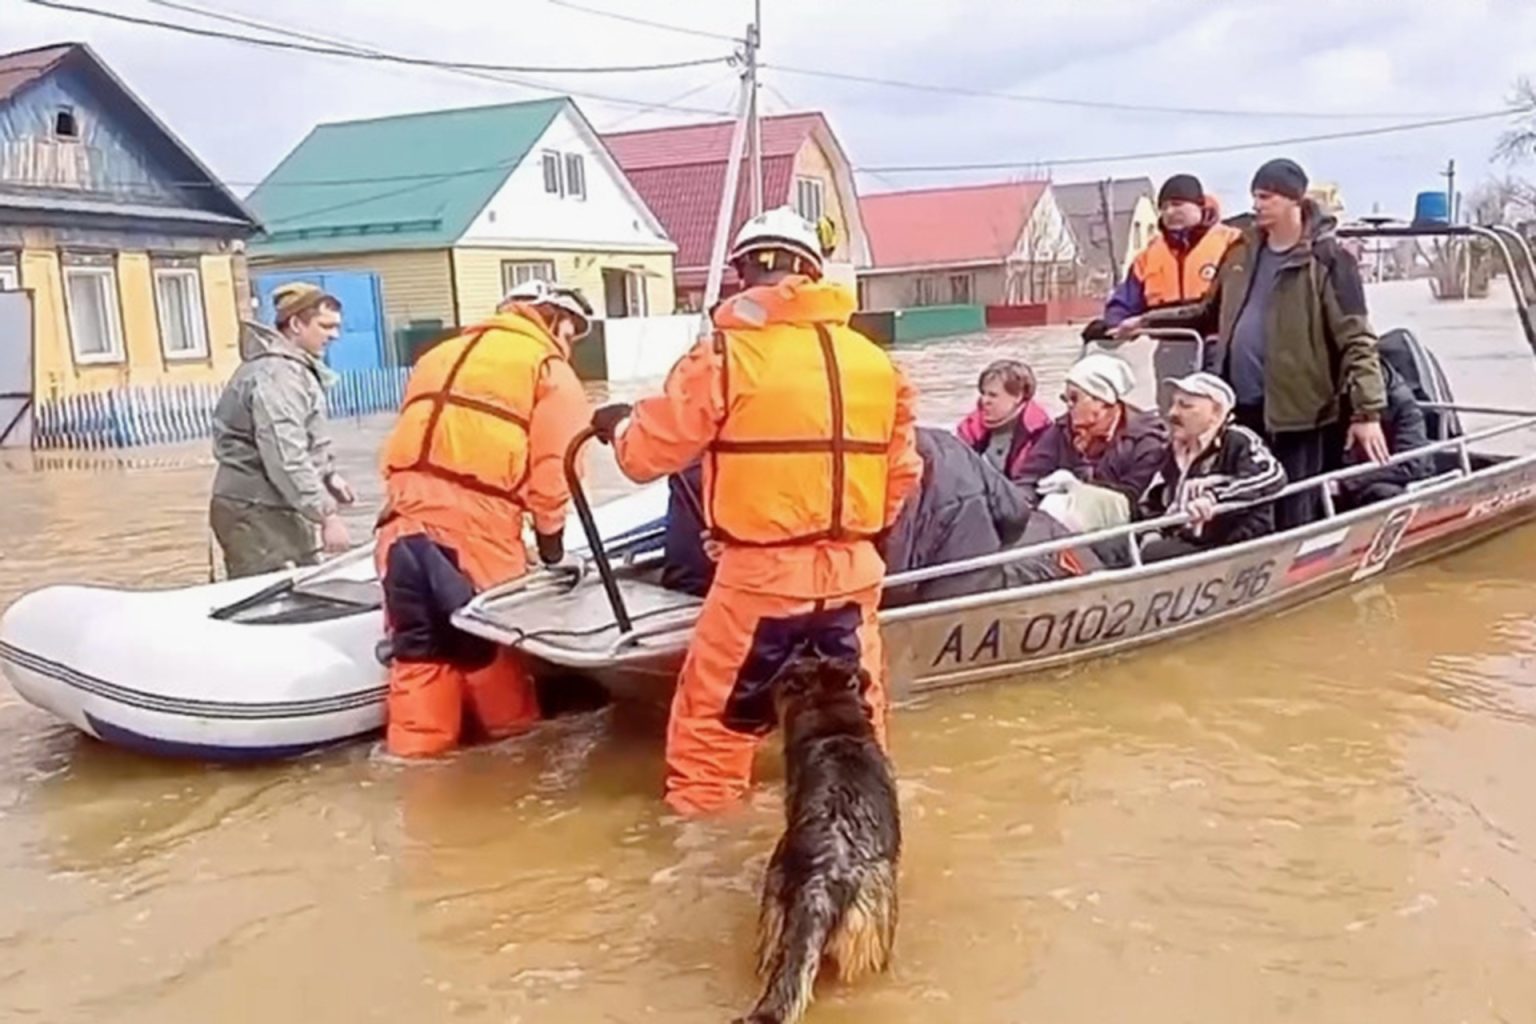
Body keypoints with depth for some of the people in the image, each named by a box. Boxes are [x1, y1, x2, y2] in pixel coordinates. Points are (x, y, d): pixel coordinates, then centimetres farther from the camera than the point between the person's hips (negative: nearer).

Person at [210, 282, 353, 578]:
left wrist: (328, 475, 16)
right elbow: (286, 459, -27)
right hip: (257, 514, -10)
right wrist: (327, 515, -26)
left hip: (277, 509, 10)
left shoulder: (294, 369, 15)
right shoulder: (275, 376, -20)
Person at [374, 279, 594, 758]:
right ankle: (515, 733, 25)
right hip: (474, 520, -5)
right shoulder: (549, 368, 8)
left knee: (417, 646, 12)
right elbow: (552, 464, -1)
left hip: (404, 517, 6)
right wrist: (550, 535, 9)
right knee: (489, 640, 10)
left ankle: (416, 746, 14)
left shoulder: (441, 354, 29)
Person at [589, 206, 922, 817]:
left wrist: (617, 425, 19)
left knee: (717, 708, 10)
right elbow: (901, 471, 13)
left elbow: (651, 451, -3)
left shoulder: (726, 354, -10)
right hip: (851, 570, 5)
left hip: (760, 573, -4)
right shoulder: (874, 361, 5)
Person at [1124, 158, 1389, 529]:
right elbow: (1211, 314, 26)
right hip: (1240, 407, 6)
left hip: (1298, 413, -6)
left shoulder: (1326, 260, -7)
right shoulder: (1242, 252, 12)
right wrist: (1149, 320, 21)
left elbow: (1356, 340, -10)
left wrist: (1367, 409, -17)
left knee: (1294, 523, 0)